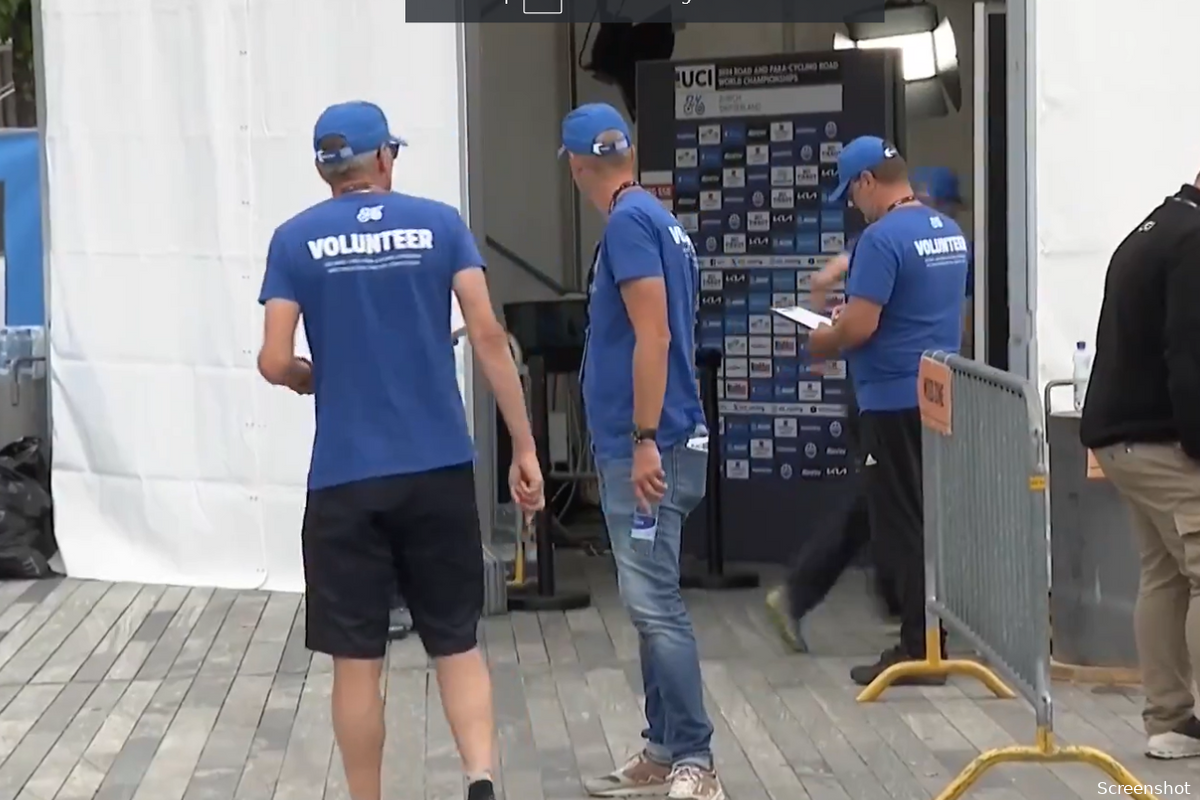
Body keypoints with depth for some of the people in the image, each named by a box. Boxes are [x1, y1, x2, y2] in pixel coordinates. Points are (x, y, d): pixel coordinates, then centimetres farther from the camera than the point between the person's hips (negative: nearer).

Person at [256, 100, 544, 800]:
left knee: (357, 658, 7)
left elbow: (275, 363, -4)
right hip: (440, 469, 1)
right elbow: (489, 336, -4)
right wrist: (525, 448, -1)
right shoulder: (439, 224, 3)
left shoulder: (296, 240, 1)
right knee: (457, 643, 12)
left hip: (346, 477, -1)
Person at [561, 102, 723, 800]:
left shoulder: (629, 223, -13)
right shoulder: (660, 221, 16)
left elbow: (654, 337, -20)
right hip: (646, 443, 10)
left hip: (646, 448, -10)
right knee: (652, 604, 12)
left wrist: (645, 442, -21)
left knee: (656, 606, -8)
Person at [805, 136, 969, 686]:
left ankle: (919, 648, 2)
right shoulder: (951, 232, 11)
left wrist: (822, 342, -2)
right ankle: (932, 633, 21)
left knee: (901, 526, -2)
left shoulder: (882, 237, -17)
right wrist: (858, 310, 21)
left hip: (895, 399, -9)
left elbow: (858, 328, -21)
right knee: (931, 519, 15)